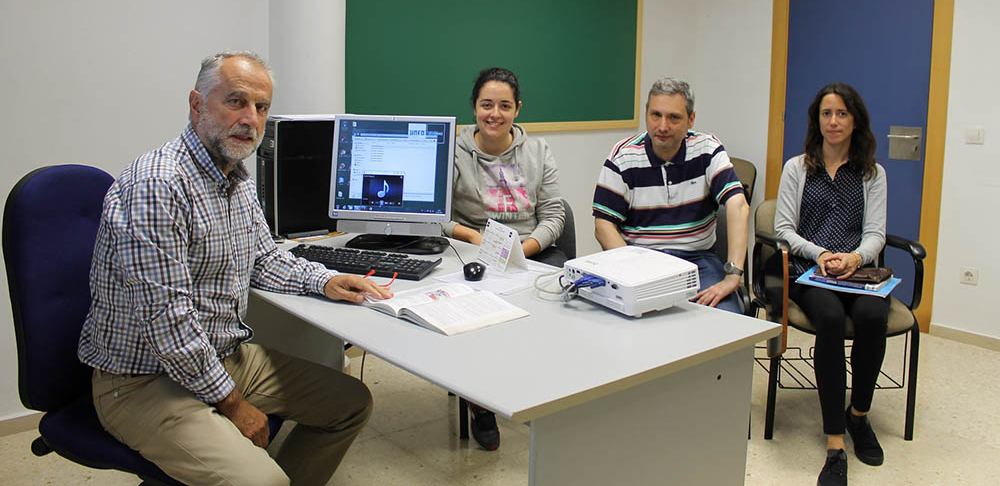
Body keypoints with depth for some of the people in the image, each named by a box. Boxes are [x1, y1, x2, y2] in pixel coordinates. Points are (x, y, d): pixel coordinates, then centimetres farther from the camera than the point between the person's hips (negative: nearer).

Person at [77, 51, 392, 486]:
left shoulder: (239, 180, 7)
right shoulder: (156, 185, -24)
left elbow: (264, 259, 22)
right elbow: (166, 320, -26)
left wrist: (325, 281, 2)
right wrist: (232, 403, -17)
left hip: (227, 356, 10)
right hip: (146, 380, -9)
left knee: (351, 403, 9)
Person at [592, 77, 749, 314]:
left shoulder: (707, 149, 1)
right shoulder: (623, 157, -2)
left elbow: (738, 206, -12)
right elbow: (604, 224, -4)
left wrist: (732, 275, -24)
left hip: (697, 258, 2)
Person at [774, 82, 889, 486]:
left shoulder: (872, 173, 17)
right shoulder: (797, 168, 14)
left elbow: (875, 234, 7)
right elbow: (783, 228, 6)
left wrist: (853, 258, -16)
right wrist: (819, 254, -12)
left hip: (857, 269, 2)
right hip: (808, 271, -1)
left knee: (873, 315, -33)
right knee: (831, 317, -34)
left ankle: (858, 414, -7)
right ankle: (835, 446, -32)